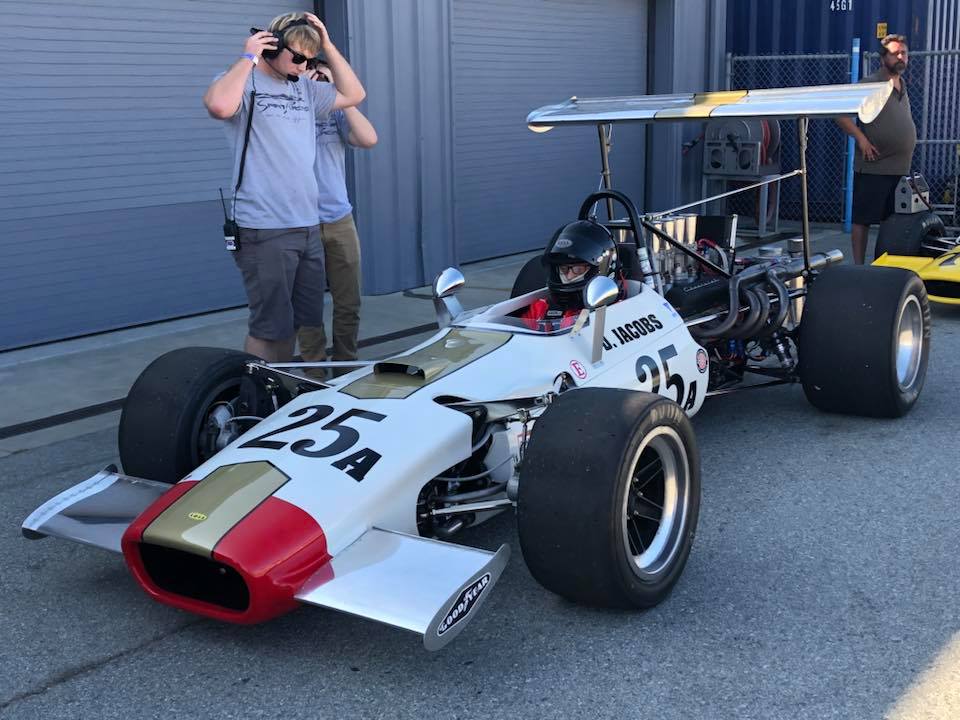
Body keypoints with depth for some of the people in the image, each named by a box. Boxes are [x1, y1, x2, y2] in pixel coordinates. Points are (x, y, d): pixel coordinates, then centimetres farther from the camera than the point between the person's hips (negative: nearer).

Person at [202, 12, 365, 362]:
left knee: (296, 322, 13)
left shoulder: (304, 88, 16)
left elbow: (353, 95, 23)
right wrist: (248, 57, -13)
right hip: (264, 231, -7)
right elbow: (219, 106, -27)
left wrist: (328, 45, 14)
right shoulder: (244, 83, -5)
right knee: (270, 327, -6)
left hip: (308, 227, 8)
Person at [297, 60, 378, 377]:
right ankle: (315, 376, 10)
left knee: (349, 304, 6)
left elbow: (368, 139, -7)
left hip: (340, 219, 4)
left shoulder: (337, 114, 10)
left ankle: (346, 371, 20)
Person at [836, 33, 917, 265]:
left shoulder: (902, 85, 17)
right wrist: (861, 138, -19)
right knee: (863, 220, -3)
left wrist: (906, 158, 19)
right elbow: (841, 113, -14)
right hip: (873, 168, -8)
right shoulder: (870, 84, -8)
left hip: (900, 169, 8)